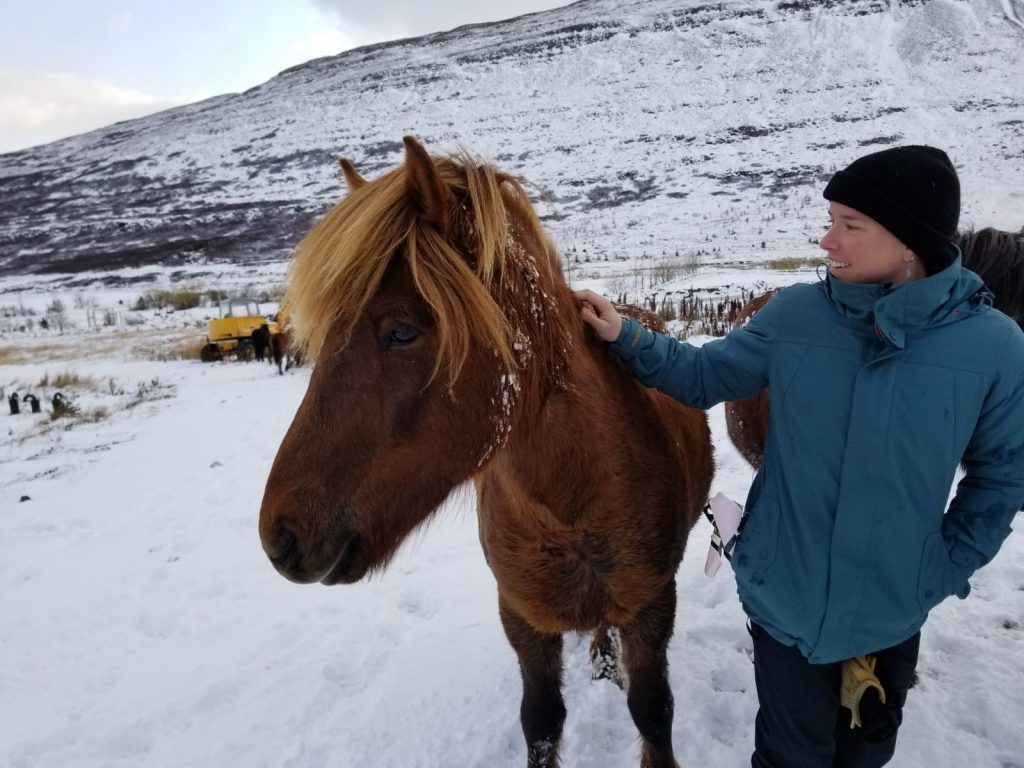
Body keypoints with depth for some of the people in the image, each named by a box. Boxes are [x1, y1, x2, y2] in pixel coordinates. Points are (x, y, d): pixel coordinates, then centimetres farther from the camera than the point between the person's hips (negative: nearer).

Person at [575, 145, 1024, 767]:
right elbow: (703, 377, -1)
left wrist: (949, 568, -3)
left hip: (893, 609, 1)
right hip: (785, 594, 0)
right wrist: (626, 336, -13)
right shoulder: (795, 314, -14)